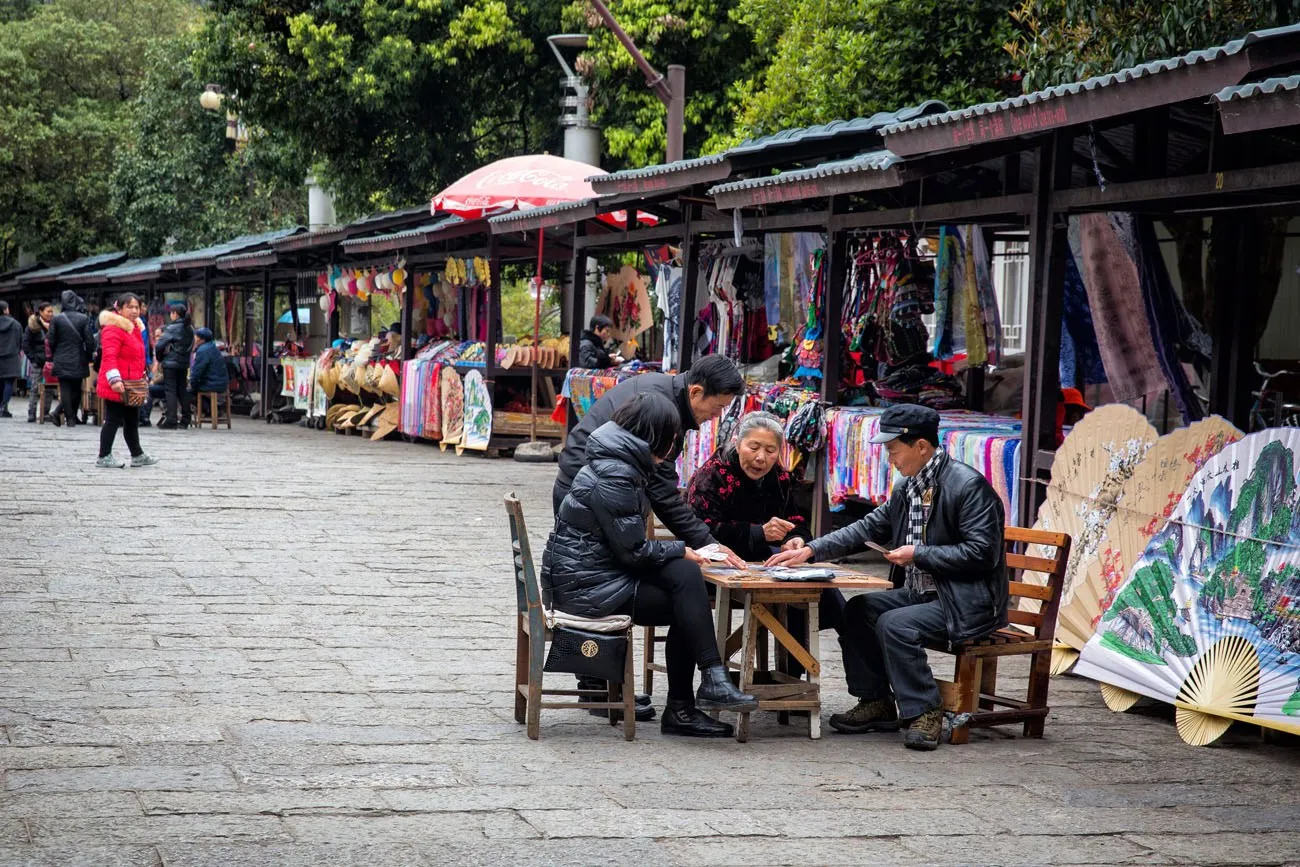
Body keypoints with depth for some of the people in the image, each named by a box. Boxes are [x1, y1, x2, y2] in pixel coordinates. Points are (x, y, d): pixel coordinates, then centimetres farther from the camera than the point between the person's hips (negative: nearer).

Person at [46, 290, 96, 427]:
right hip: (78, 361, 0)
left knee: (65, 389, 3)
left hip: (62, 360, 0)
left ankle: (70, 417, -4)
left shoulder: (57, 319, -5)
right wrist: (88, 358, 7)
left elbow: (51, 341, -2)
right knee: (76, 389, 11)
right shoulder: (84, 319, -6)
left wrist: (53, 357, 13)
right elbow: (90, 341, -7)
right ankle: (72, 416, 7)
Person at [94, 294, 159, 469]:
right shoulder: (113, 329, -15)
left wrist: (142, 376, 28)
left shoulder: (135, 328, 18)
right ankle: (104, 457, 2)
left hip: (131, 386, 10)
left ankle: (137, 456, 24)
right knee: (114, 420, -4)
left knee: (132, 421, 16)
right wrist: (114, 380, -31)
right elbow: (109, 356, -24)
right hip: (117, 387, -10)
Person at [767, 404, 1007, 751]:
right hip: (920, 593, 9)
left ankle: (925, 711, -12)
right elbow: (869, 528, 14)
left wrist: (919, 555, -19)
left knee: (894, 625, -26)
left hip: (967, 603, -9)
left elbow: (982, 552, -21)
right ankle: (876, 705, 6)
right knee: (857, 610, -2)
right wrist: (810, 550, 4)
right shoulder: (907, 487, 8)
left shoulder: (969, 485, -17)